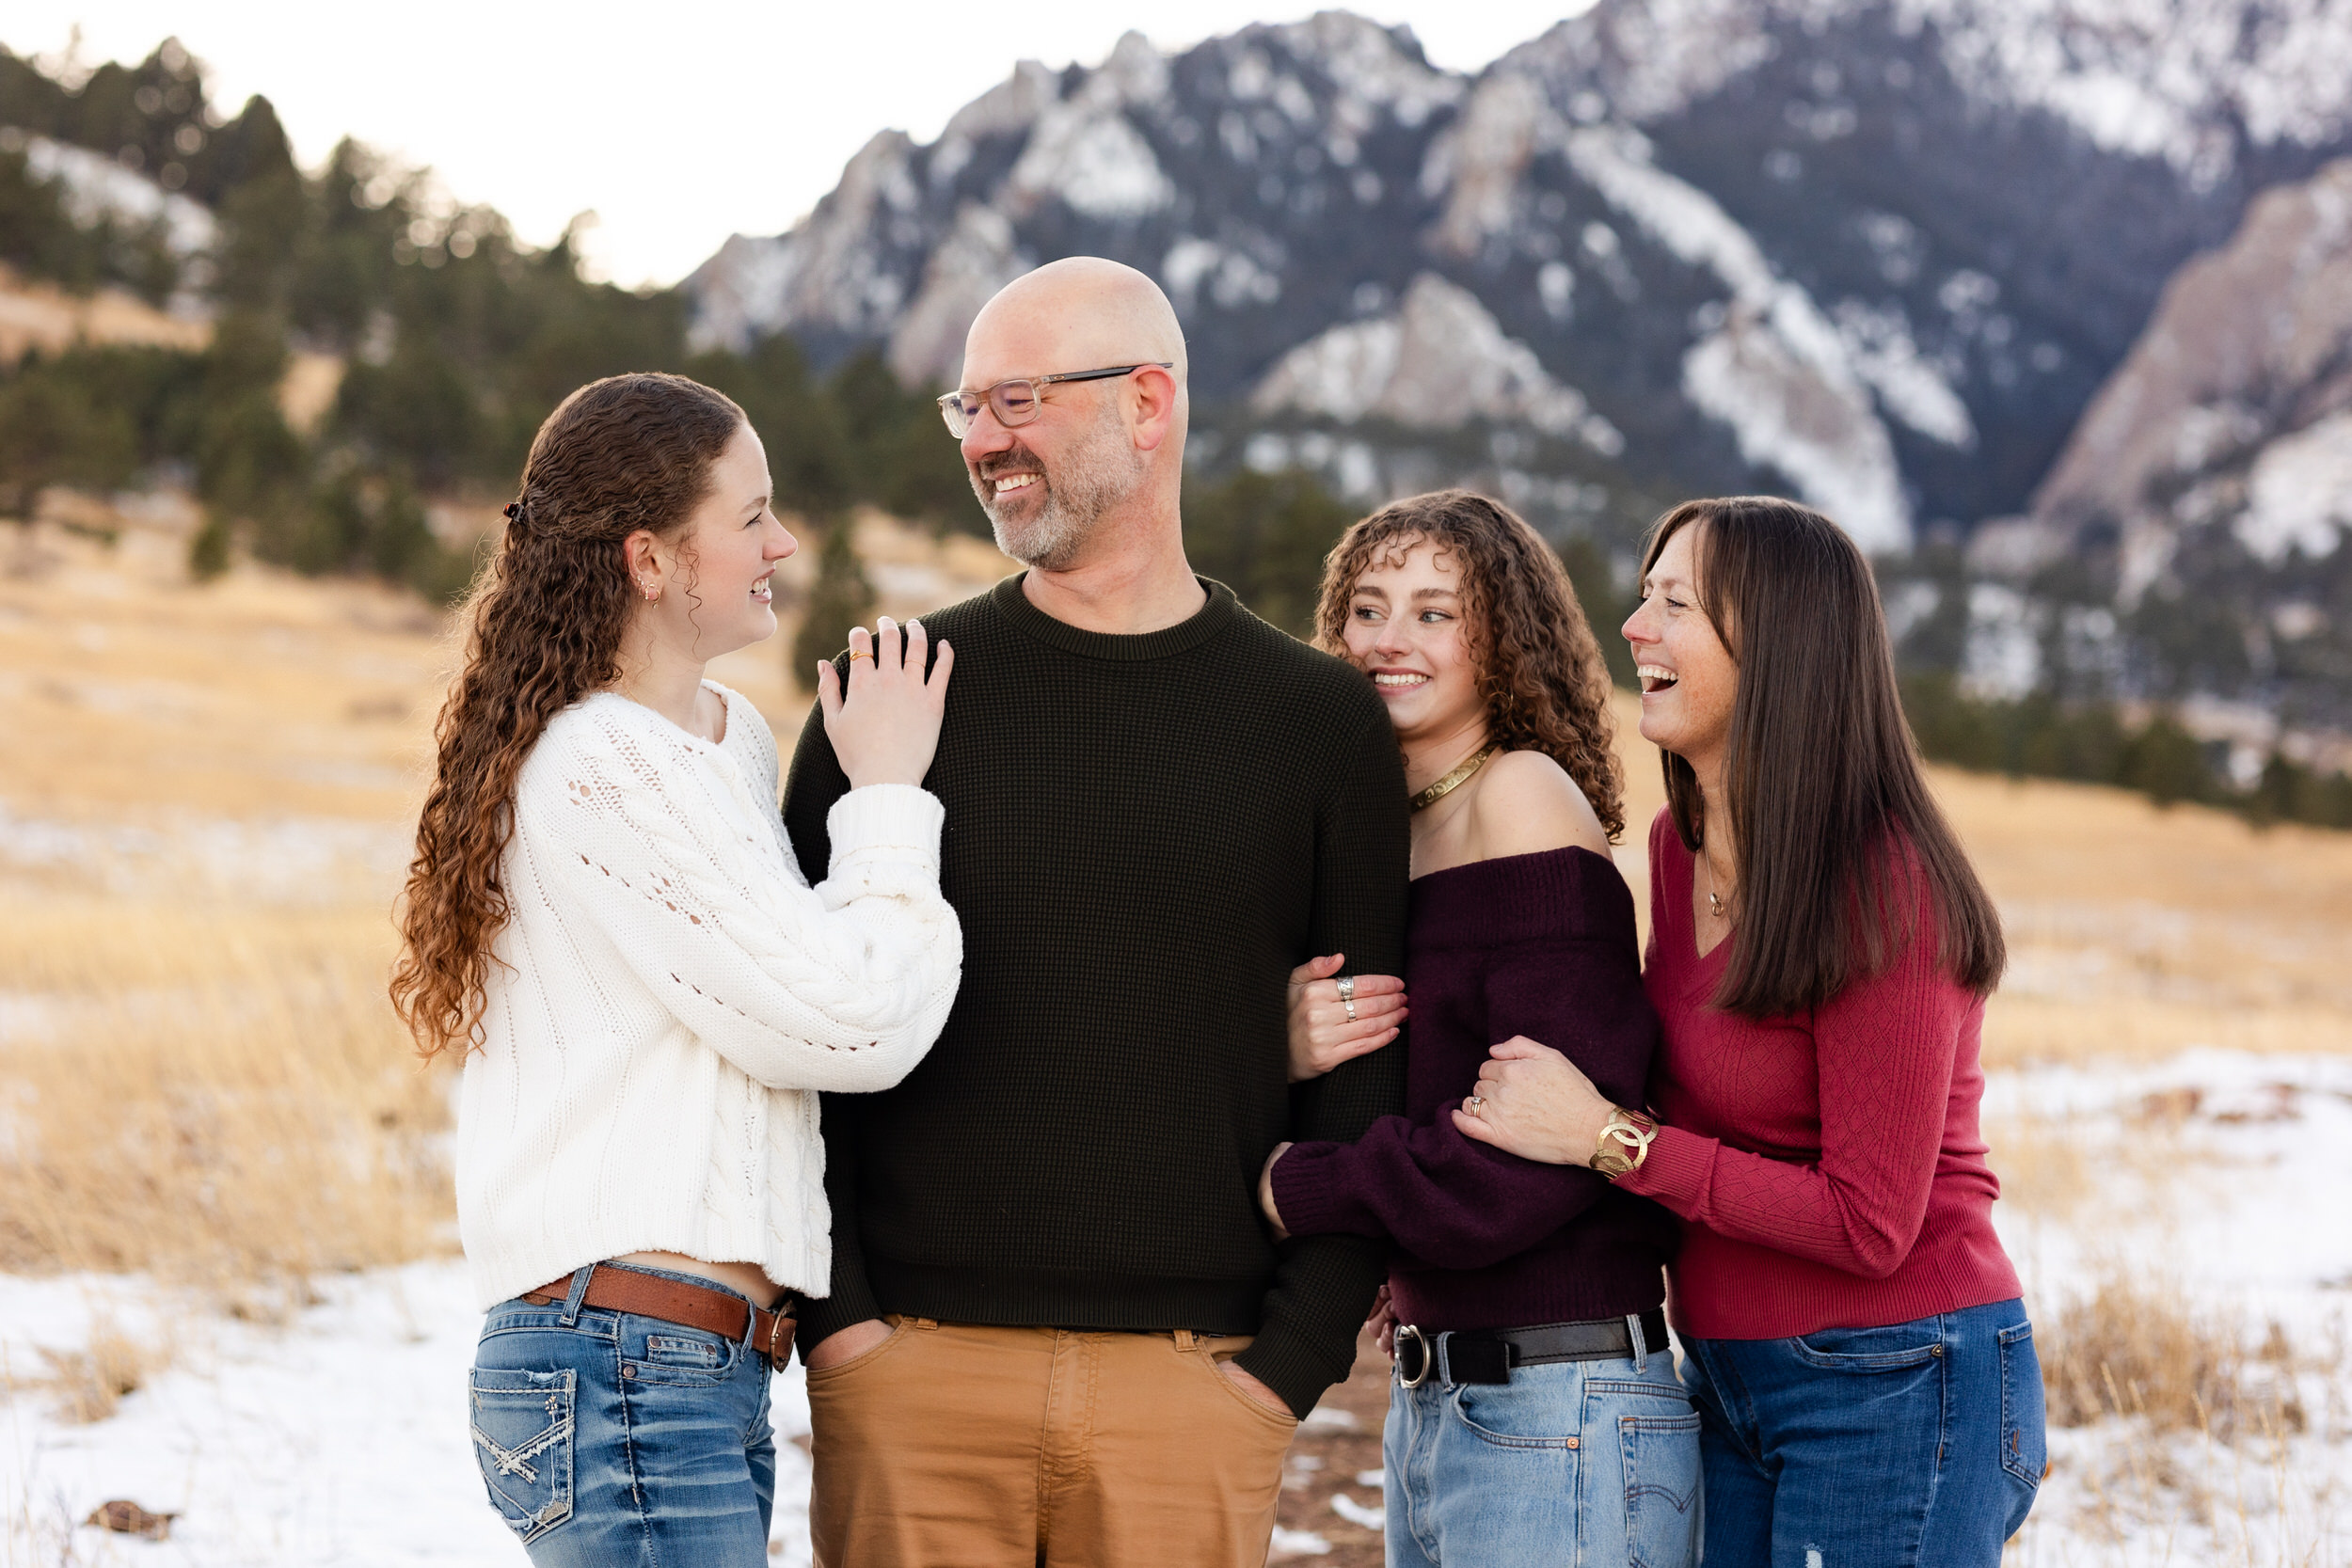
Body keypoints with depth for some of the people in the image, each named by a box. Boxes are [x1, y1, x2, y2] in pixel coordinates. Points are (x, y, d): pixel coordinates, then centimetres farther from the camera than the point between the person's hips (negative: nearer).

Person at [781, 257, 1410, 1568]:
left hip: (1193, 1387, 0)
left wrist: (1297, 1355, -4)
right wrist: (835, 1311, -6)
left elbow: (1365, 1080, 5)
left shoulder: (1321, 720, 6)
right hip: (915, 1366, 0)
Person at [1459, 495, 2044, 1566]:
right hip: (1731, 1385, 8)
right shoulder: (1679, 847, 5)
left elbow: (1869, 1224, -20)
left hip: (1895, 1393, -8)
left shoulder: (1881, 893, -19)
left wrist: (1607, 1137, -20)